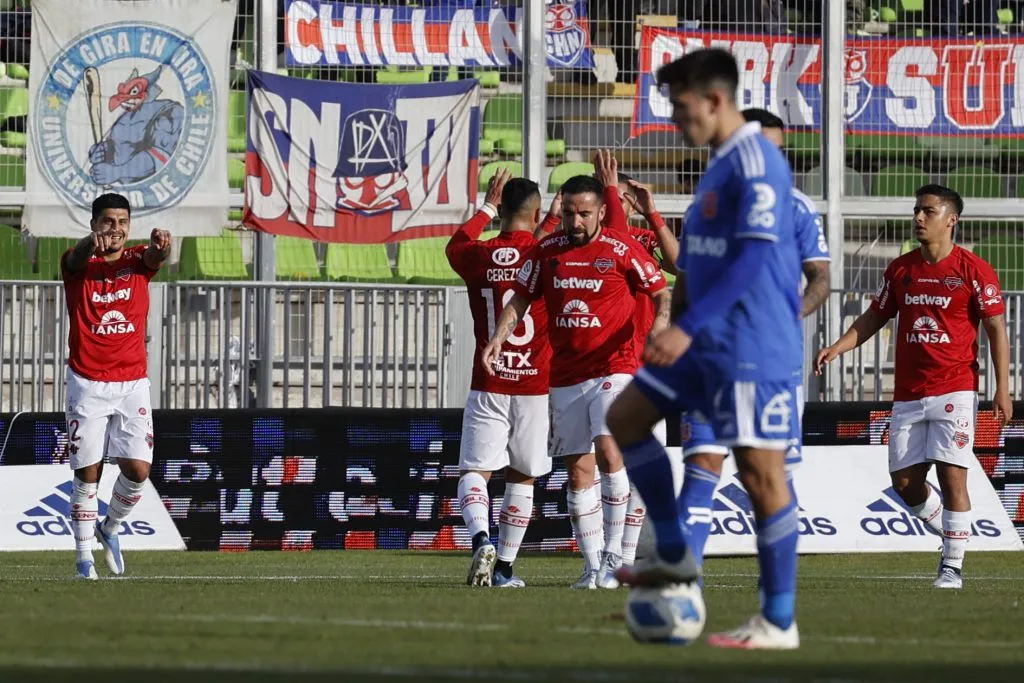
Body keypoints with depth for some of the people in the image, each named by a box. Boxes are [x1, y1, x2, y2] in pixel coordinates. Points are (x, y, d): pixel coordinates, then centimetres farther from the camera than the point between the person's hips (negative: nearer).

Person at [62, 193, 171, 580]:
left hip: (132, 384, 2)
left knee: (138, 469, -6)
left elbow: (156, 258, -19)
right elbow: (77, 258, -26)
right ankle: (84, 555, 9)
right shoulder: (78, 264, -1)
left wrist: (160, 246, -46)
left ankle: (110, 529, 21)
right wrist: (92, 243, -52)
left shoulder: (137, 261, 4)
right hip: (88, 384, -2)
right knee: (87, 473, -2)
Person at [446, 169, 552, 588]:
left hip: (488, 386, 0)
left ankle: (481, 539, -28)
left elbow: (456, 244, 27)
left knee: (474, 471, 0)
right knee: (522, 477, 11)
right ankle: (504, 567, 9)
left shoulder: (478, 257, 2)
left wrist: (487, 207, 37)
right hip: (536, 385, 0)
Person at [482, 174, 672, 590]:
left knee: (607, 450, -23)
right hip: (565, 378, 4)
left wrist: (661, 323, -16)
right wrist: (499, 338, -2)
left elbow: (661, 292, 4)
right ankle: (593, 567, 8)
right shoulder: (546, 252, 6)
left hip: (614, 369, -4)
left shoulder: (621, 249, -3)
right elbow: (521, 299, 13)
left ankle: (615, 553, -16)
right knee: (578, 472, 4)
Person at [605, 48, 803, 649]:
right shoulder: (723, 163, 14)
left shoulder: (756, 163, -16)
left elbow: (752, 260, -24)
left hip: (751, 346, -11)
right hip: (708, 343, 11)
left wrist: (688, 329, -27)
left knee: (761, 471, -9)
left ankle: (779, 623, -4)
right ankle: (674, 556, 19)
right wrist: (691, 330, 28)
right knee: (626, 418, 12)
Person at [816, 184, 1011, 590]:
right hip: (908, 395, 5)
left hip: (954, 391, -5)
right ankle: (953, 537, 25)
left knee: (951, 475, -11)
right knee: (904, 480, 2)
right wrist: (837, 348, 5)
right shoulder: (901, 270, 11)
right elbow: (874, 318, 20)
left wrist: (1002, 390, -10)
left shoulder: (973, 270, -4)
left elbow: (996, 329, -3)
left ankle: (953, 567, -4)